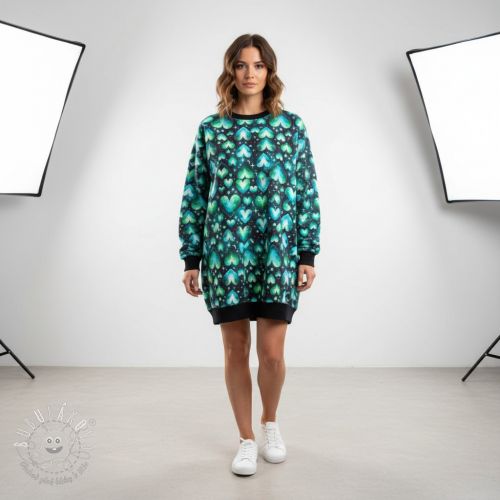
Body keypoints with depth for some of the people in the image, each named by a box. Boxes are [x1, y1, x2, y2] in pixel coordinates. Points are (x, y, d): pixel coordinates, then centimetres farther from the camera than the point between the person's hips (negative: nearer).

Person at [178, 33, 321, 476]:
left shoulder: (291, 126, 5)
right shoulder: (211, 128, 6)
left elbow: (307, 193, 4)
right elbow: (195, 196, 5)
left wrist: (308, 255, -2)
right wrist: (191, 258, 2)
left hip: (278, 252, 0)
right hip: (225, 252, 1)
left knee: (272, 353, -1)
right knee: (236, 350, 7)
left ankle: (270, 422, 31)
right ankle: (246, 440, 26)